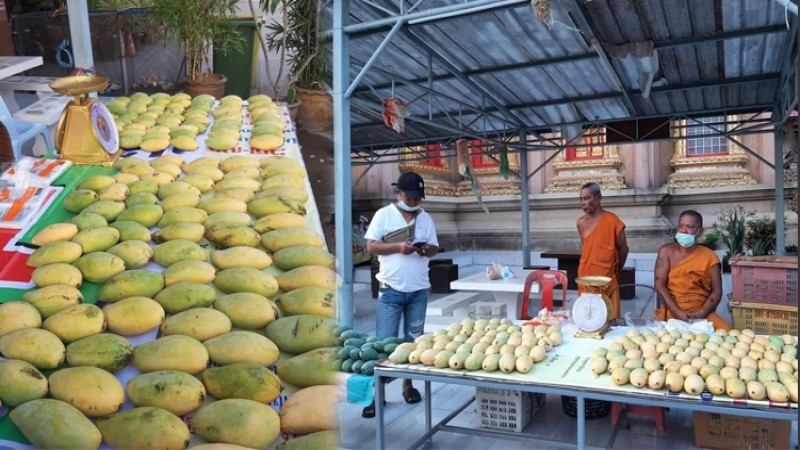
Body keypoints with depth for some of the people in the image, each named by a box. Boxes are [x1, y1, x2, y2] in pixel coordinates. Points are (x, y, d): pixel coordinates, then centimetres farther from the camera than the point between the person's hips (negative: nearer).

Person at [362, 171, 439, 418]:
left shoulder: (426, 218, 8)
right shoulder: (383, 215, -3)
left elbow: (435, 247, 9)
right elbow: (371, 246, -7)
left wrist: (427, 250, -14)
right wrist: (398, 246, -21)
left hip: (419, 291, 4)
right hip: (391, 290, -3)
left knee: (413, 340, 12)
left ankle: (408, 384, 27)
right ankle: (377, 392, 8)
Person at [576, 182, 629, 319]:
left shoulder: (612, 220, -9)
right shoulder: (581, 223, 4)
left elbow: (623, 249, 0)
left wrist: (615, 271, 11)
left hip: (607, 280, -4)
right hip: (585, 279, 4)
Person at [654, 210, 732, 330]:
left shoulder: (710, 257, 4)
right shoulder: (666, 251, 2)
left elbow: (716, 291, 2)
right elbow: (659, 284, -5)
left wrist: (701, 314, -15)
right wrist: (677, 312, -16)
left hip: (701, 312, 1)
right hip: (671, 311, -1)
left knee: (725, 330, -25)